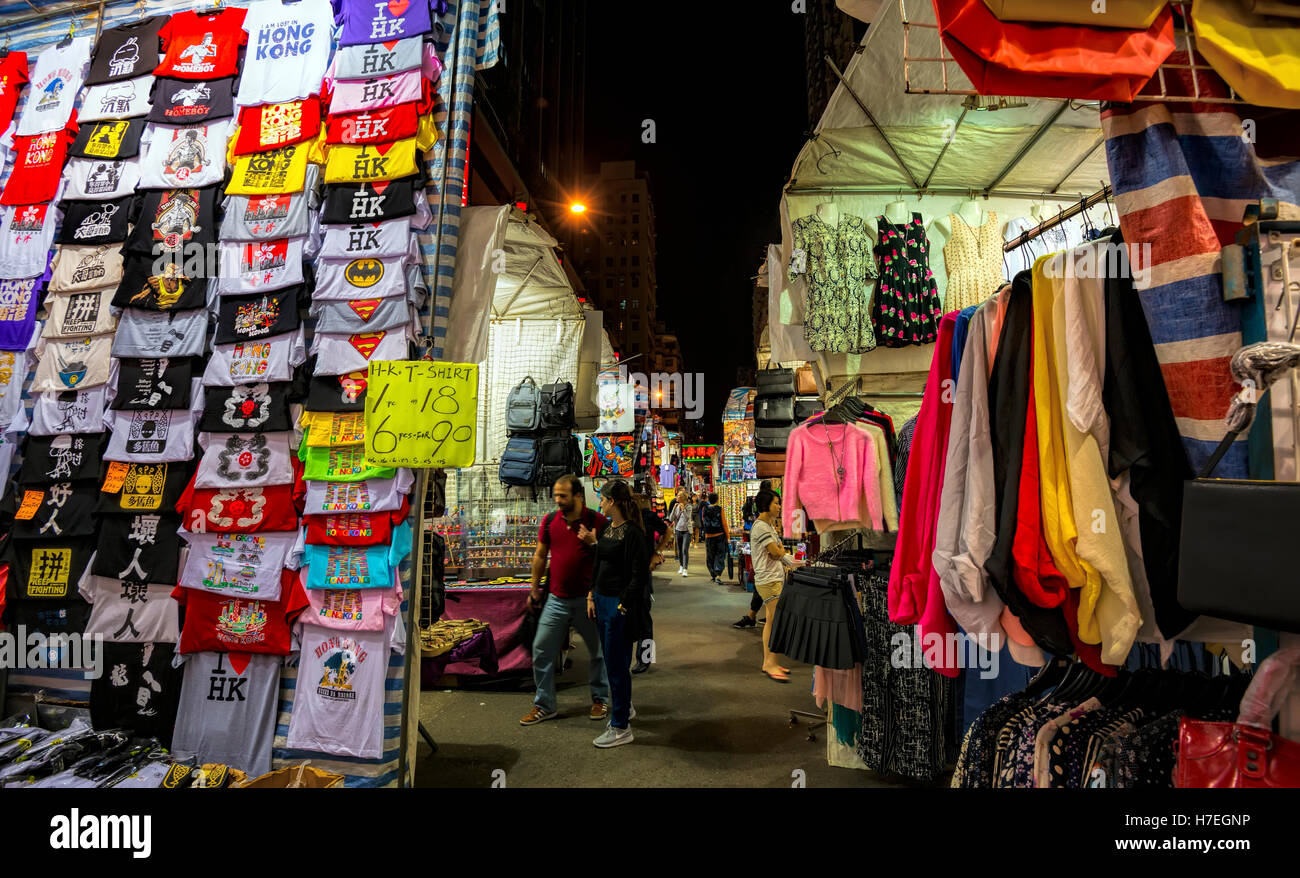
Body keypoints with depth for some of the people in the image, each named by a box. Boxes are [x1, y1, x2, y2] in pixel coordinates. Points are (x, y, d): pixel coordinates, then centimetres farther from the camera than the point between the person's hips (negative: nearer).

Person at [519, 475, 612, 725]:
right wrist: (534, 589, 12)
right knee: (541, 650, 6)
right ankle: (544, 705, 22)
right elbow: (540, 556, 11)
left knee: (598, 651, 11)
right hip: (556, 599, 3)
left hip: (587, 599, -3)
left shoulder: (597, 522, -10)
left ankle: (600, 699, 32)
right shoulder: (550, 521, 2)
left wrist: (593, 542, -23)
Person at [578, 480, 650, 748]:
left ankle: (621, 728, 14)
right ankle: (625, 708, 38)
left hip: (620, 604, -8)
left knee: (617, 664, 1)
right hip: (602, 600, 8)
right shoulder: (605, 528, 8)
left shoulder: (632, 533, -17)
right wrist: (592, 597, 11)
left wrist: (623, 605, -17)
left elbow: (639, 575, -17)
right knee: (611, 661, 19)